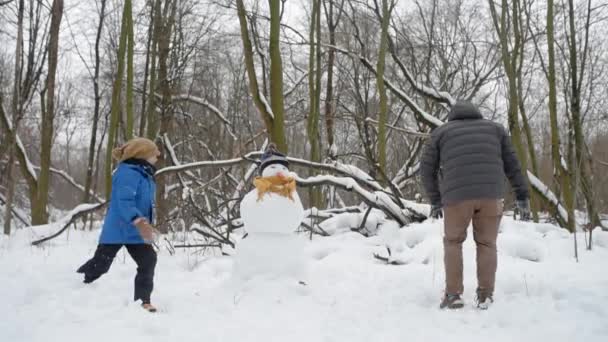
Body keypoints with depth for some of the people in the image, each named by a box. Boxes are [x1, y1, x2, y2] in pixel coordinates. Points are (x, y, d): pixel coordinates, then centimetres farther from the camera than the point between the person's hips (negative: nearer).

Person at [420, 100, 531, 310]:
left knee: (453, 242, 16)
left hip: (457, 195, -1)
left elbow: (427, 169, 15)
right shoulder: (494, 128, 22)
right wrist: (522, 196, 16)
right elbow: (512, 164, 17)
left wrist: (435, 200, 23)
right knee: (486, 243, 16)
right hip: (490, 193, 1)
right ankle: (485, 296, 7)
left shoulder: (441, 132, 18)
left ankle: (453, 295, 8)